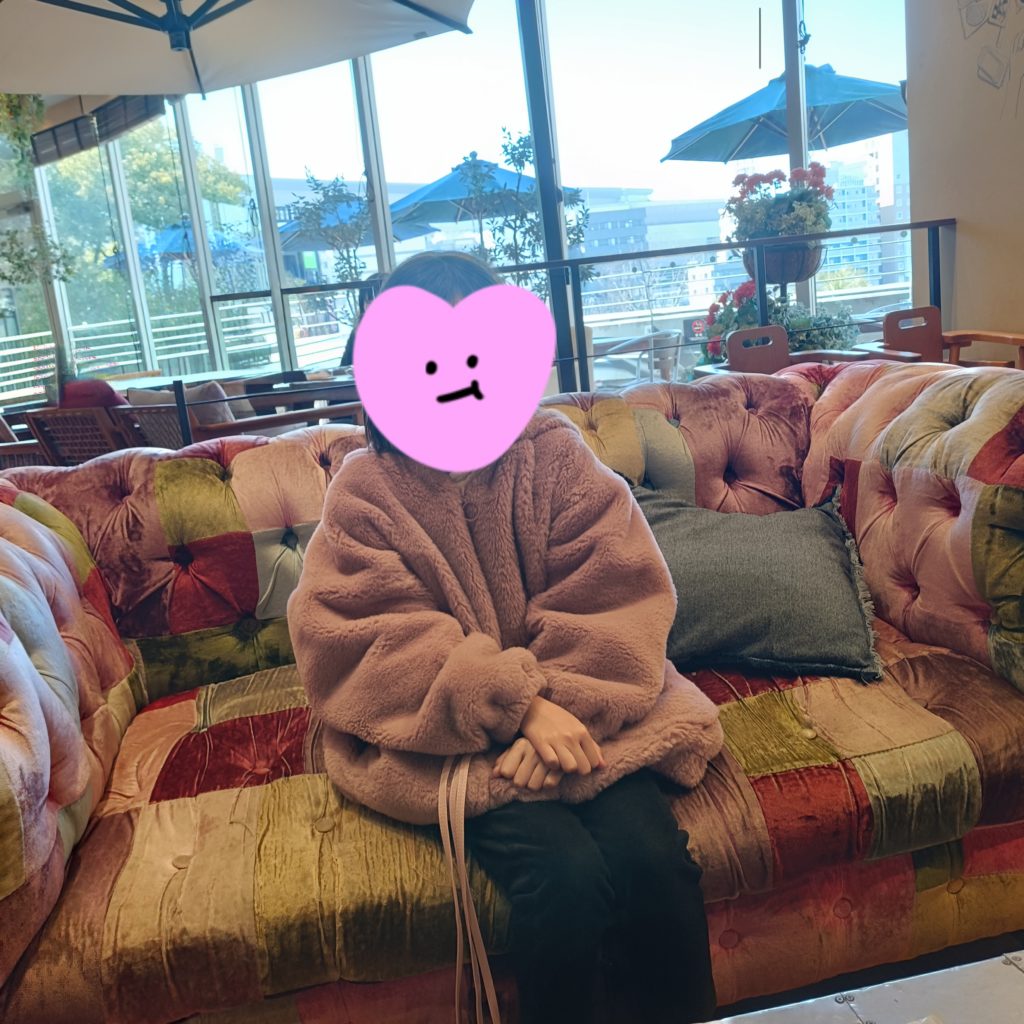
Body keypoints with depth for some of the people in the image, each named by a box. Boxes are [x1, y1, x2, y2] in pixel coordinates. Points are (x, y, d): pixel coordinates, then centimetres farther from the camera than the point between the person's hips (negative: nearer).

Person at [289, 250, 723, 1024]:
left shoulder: (555, 452, 1)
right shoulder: (365, 492, -3)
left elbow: (618, 595, -4)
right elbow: (362, 647, -11)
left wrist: (562, 707, -20)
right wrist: (516, 705, -22)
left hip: (577, 711, 2)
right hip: (444, 736, -1)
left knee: (653, 856, -21)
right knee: (567, 874, -24)